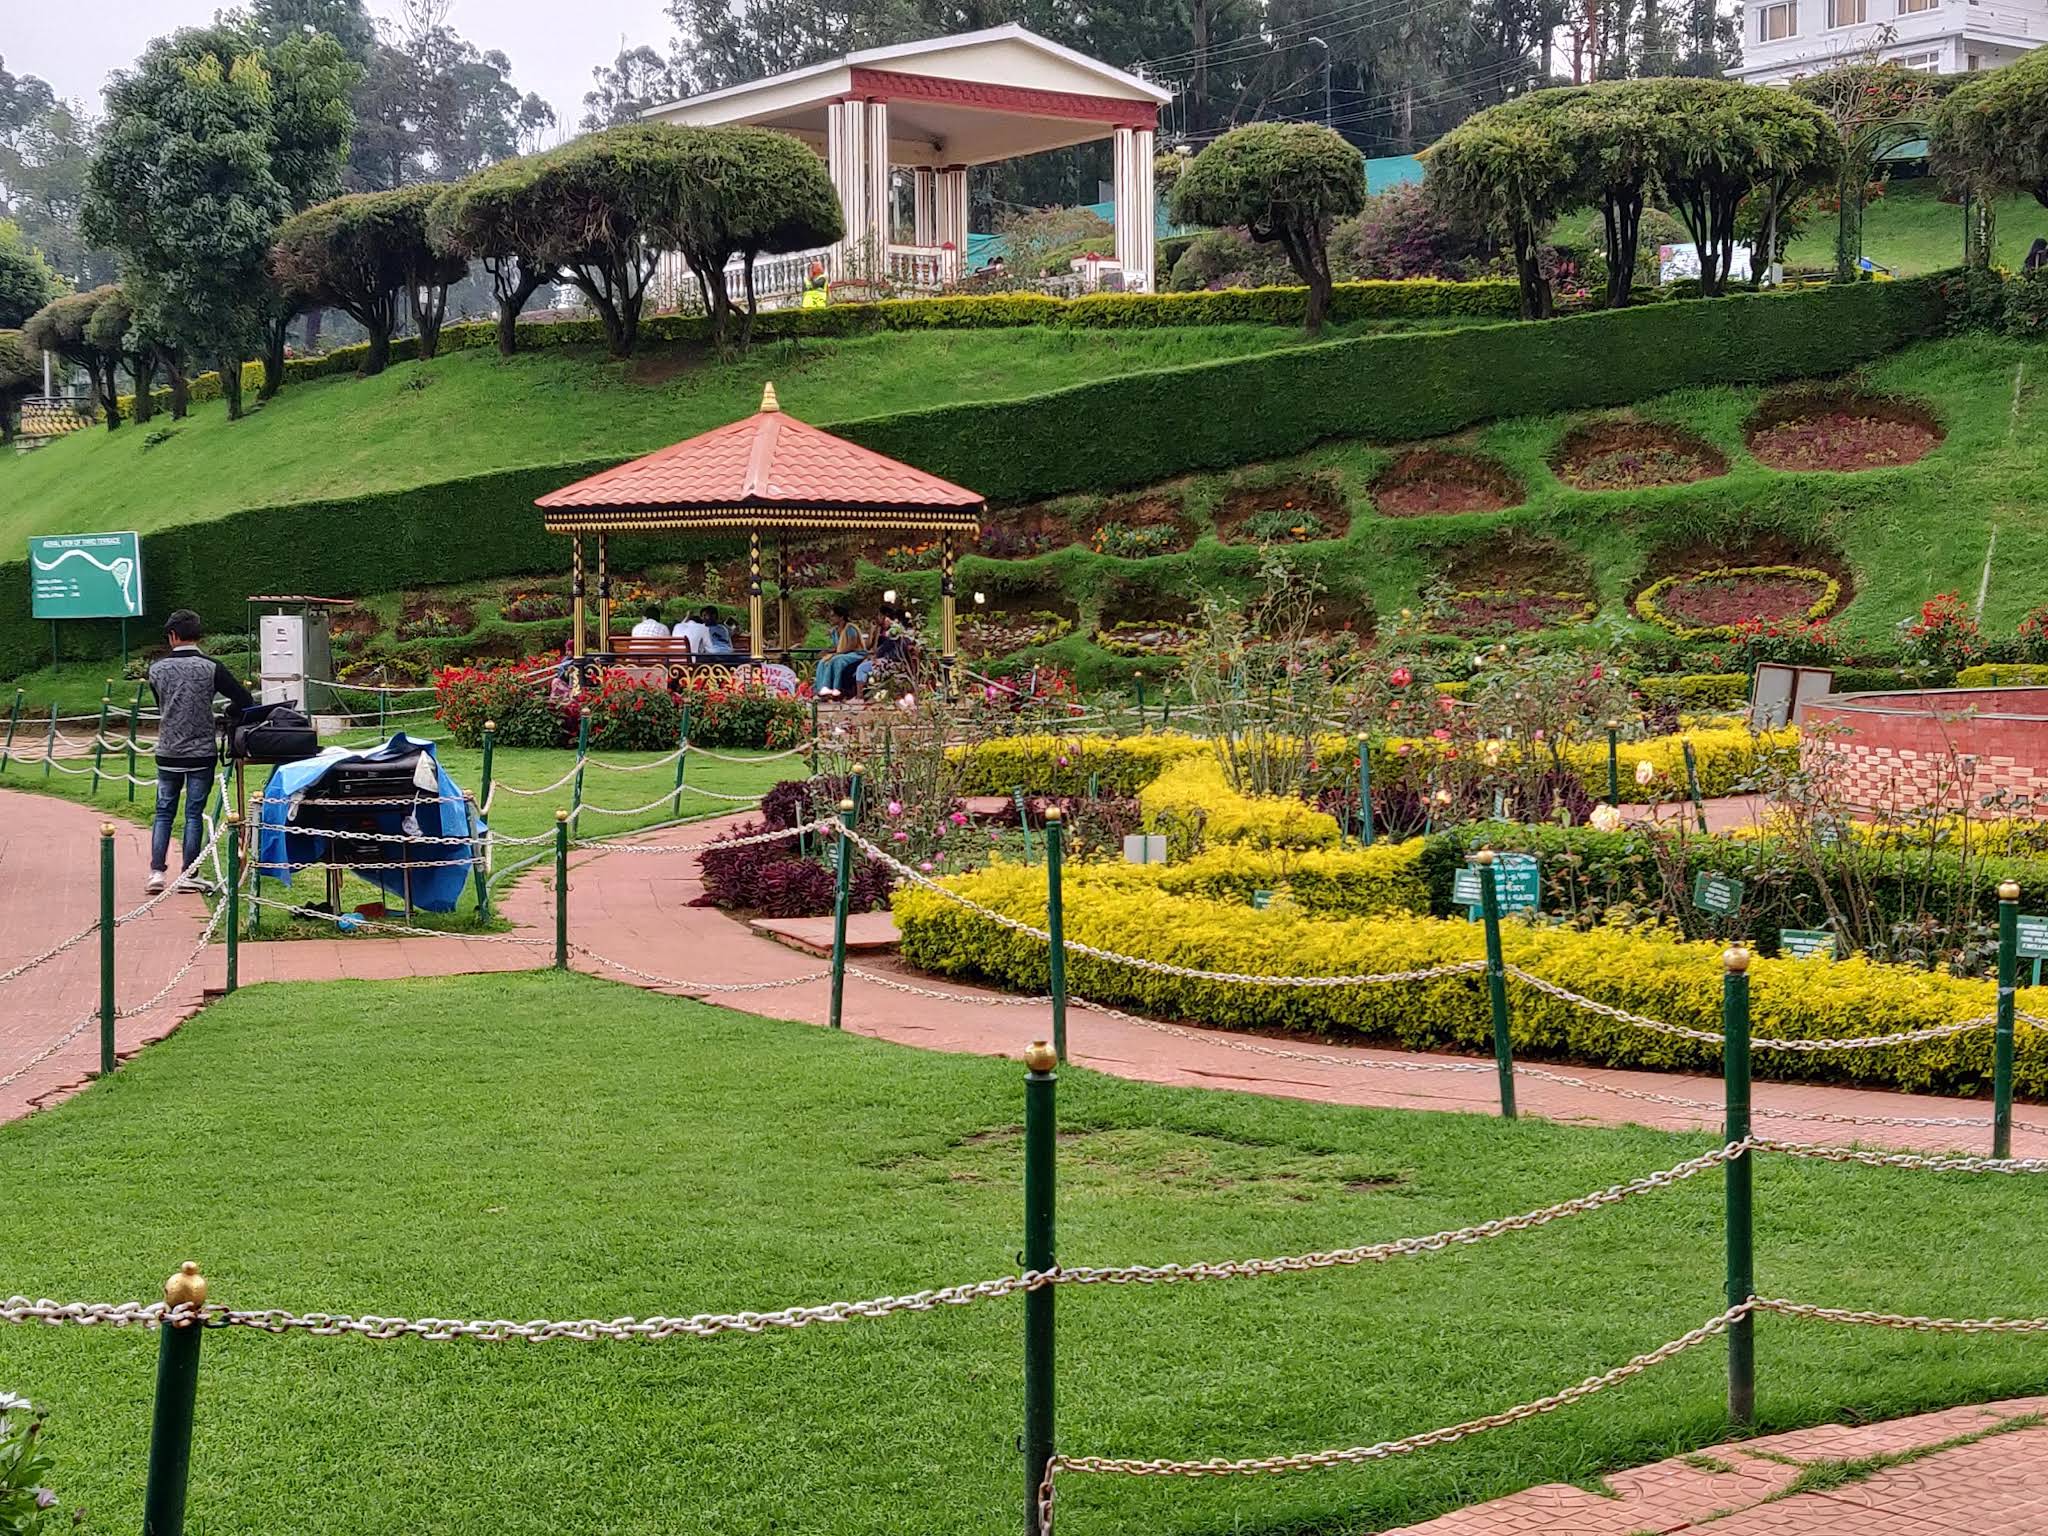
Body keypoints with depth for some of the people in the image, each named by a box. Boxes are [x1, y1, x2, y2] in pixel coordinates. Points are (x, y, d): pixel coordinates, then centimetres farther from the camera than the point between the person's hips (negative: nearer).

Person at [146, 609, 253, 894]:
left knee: (164, 812, 11)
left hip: (167, 753, 2)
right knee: (194, 814, 5)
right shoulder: (210, 667, -9)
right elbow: (244, 701, -11)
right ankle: (188, 874, 7)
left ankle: (156, 872, 6)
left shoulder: (157, 668, -2)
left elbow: (160, 704, 10)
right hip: (201, 752, -2)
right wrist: (228, 717, 9)